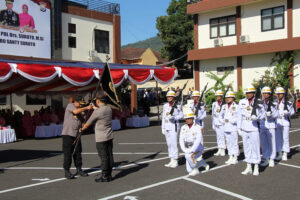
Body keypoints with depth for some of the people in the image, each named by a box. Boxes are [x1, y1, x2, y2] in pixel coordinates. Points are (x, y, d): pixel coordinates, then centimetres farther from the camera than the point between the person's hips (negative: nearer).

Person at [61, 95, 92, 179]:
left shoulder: (81, 109, 11)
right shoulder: (70, 105, -8)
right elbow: (76, 111, -29)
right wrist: (87, 107, -25)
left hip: (76, 134, 6)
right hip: (67, 134, -6)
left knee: (78, 152, 9)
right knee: (68, 153, -4)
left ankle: (79, 169, 20)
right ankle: (67, 171, 3)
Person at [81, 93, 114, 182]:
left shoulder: (97, 112, -17)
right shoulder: (109, 109, 4)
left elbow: (88, 124, -2)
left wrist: (82, 129, 17)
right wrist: (95, 108, 45)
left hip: (101, 138, -7)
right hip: (109, 136, 7)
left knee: (104, 157, -2)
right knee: (109, 156, 9)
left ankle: (105, 176, 4)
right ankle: (109, 175, 17)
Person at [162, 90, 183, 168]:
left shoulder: (177, 106, -6)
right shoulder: (165, 106, 10)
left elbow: (181, 115, -4)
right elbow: (163, 117, 13)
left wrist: (173, 117, -21)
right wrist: (163, 127, 11)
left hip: (174, 126, -6)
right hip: (167, 127, 6)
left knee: (174, 144, -6)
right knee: (169, 144, 9)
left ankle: (175, 161, 3)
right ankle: (171, 161, 17)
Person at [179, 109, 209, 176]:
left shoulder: (198, 128, -15)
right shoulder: (183, 128, -1)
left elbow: (198, 141, -25)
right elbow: (181, 140, -3)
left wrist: (190, 150, -29)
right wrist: (185, 150, -16)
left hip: (197, 149, -5)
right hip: (188, 150, 5)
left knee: (188, 156, -35)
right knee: (189, 170, -1)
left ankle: (195, 169, -11)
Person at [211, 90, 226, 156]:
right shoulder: (214, 104, 12)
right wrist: (213, 124, 14)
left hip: (223, 123, -5)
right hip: (216, 123, 5)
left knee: (222, 136, -4)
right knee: (218, 137, 8)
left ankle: (223, 150, 4)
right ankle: (219, 150, 13)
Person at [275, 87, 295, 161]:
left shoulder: (288, 102, -4)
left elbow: (292, 112, -1)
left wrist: (287, 113, -19)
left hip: (285, 122, -4)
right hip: (277, 122, 4)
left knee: (285, 138, -1)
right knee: (278, 138, 7)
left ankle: (285, 155, 8)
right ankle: (279, 154, 17)